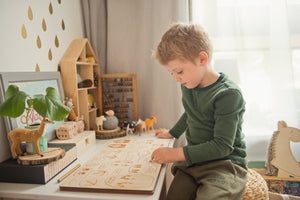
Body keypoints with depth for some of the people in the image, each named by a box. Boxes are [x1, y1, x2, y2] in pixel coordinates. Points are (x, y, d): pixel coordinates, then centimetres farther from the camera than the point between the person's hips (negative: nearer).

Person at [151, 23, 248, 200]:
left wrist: (177, 154, -21)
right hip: (192, 162, 6)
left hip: (225, 164, -6)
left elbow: (222, 145, -19)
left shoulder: (229, 94, -17)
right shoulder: (188, 86, 6)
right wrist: (173, 132, 38)